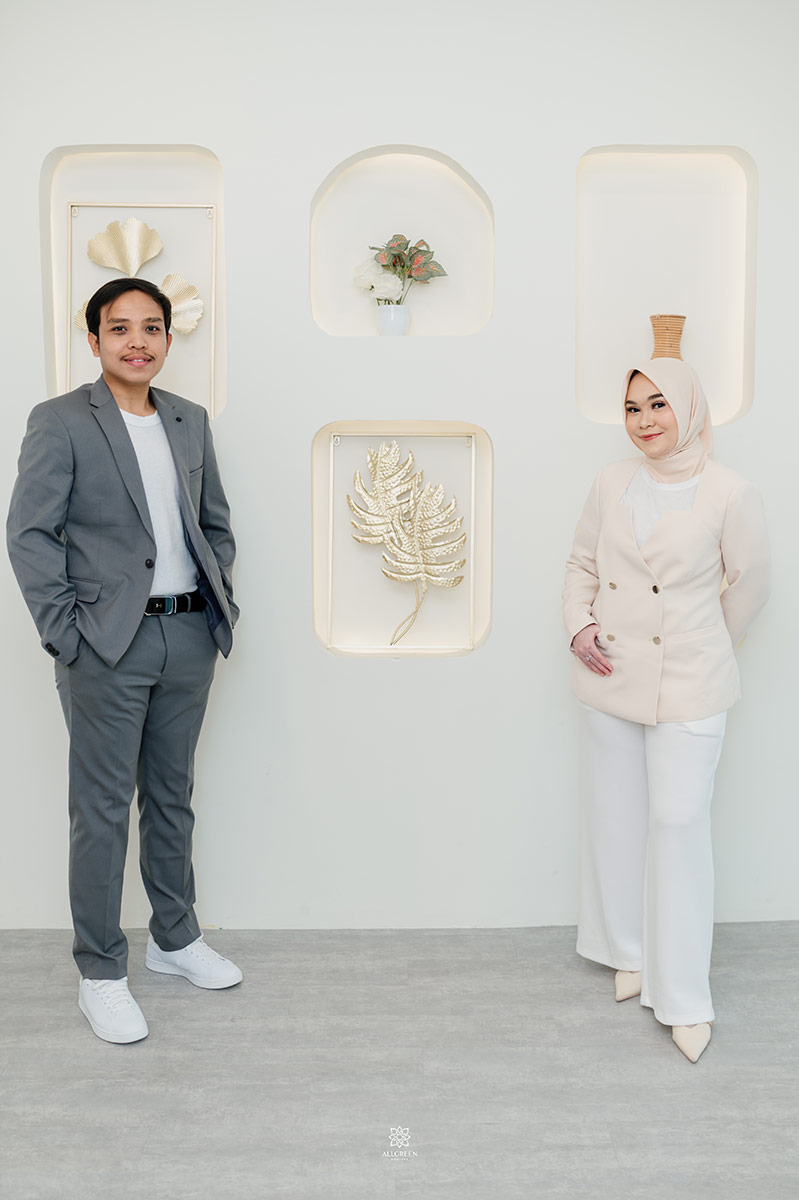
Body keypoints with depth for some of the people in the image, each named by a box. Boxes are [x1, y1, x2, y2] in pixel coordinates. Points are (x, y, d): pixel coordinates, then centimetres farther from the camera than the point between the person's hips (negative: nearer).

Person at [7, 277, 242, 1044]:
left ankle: (175, 939, 33)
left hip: (189, 637, 5)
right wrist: (65, 633, -13)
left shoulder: (191, 421, 12)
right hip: (109, 644, -5)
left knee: (172, 796, 17)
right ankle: (100, 973, 17)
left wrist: (222, 602, 8)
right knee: (102, 810, 3)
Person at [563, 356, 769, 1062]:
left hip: (688, 686, -4)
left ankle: (683, 996, 12)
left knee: (678, 823, -4)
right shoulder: (612, 483, 3)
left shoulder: (730, 494, -9)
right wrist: (581, 626, -3)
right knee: (616, 817, 13)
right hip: (609, 679, 4)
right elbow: (583, 563, 13)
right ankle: (630, 952, 34)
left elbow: (749, 586, 2)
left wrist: (703, 647, 9)